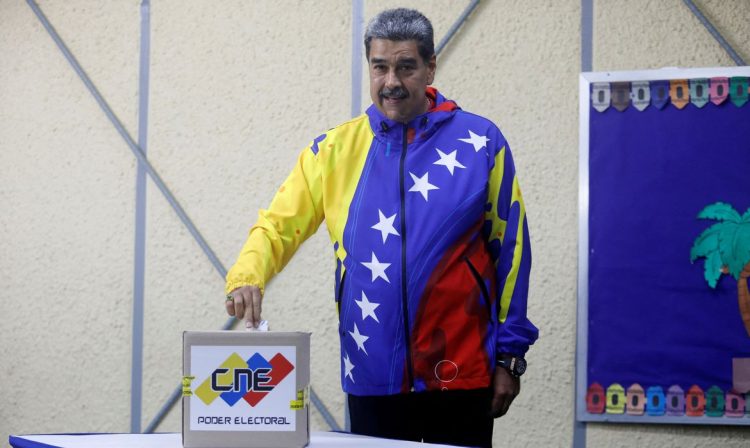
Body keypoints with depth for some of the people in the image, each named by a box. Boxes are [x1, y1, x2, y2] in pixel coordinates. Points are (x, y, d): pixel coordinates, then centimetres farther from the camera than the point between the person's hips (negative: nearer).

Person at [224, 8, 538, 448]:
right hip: (372, 374, 2)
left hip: (460, 372, -2)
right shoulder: (337, 148, 4)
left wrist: (510, 354, 0)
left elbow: (509, 250, 1)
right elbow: (279, 225, 2)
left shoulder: (479, 142, -1)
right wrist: (247, 278, -19)